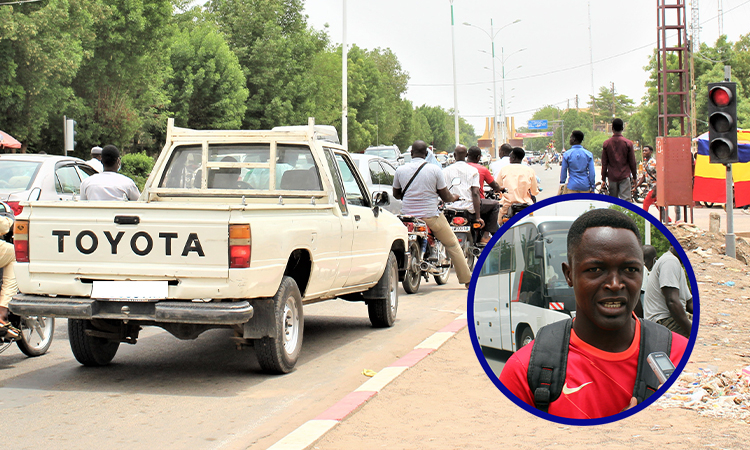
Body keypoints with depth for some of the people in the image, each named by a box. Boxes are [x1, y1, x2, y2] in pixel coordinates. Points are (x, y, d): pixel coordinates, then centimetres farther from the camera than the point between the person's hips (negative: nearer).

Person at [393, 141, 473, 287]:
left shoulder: (400, 170, -2)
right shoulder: (434, 169, -8)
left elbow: (396, 194, 13)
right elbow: (446, 197, -1)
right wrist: (454, 197, 21)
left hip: (407, 216, 2)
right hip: (431, 217, -2)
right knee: (452, 245, 15)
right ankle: (467, 279, 19)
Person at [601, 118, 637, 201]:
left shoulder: (606, 143, 0)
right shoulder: (628, 143, -4)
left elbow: (604, 163, 3)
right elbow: (632, 162, 0)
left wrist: (603, 178, 10)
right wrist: (634, 176, 12)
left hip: (612, 177, 2)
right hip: (625, 176, -2)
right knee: (626, 200, -7)